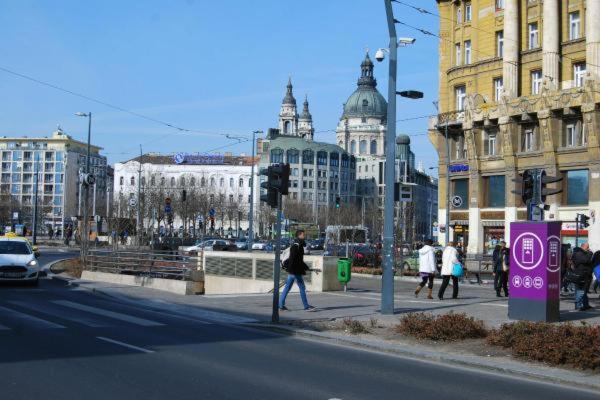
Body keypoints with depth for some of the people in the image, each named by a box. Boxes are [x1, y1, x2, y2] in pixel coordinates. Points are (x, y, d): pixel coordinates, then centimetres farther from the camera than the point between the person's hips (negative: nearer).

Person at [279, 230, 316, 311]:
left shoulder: (297, 245, 18)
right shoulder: (296, 245, -14)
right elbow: (292, 258, -21)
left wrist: (306, 267, 31)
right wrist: (291, 269, -25)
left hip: (292, 271, 10)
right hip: (295, 271, -10)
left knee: (287, 287, 10)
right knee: (302, 288, -4)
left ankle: (281, 305, 12)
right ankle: (306, 306, 1)